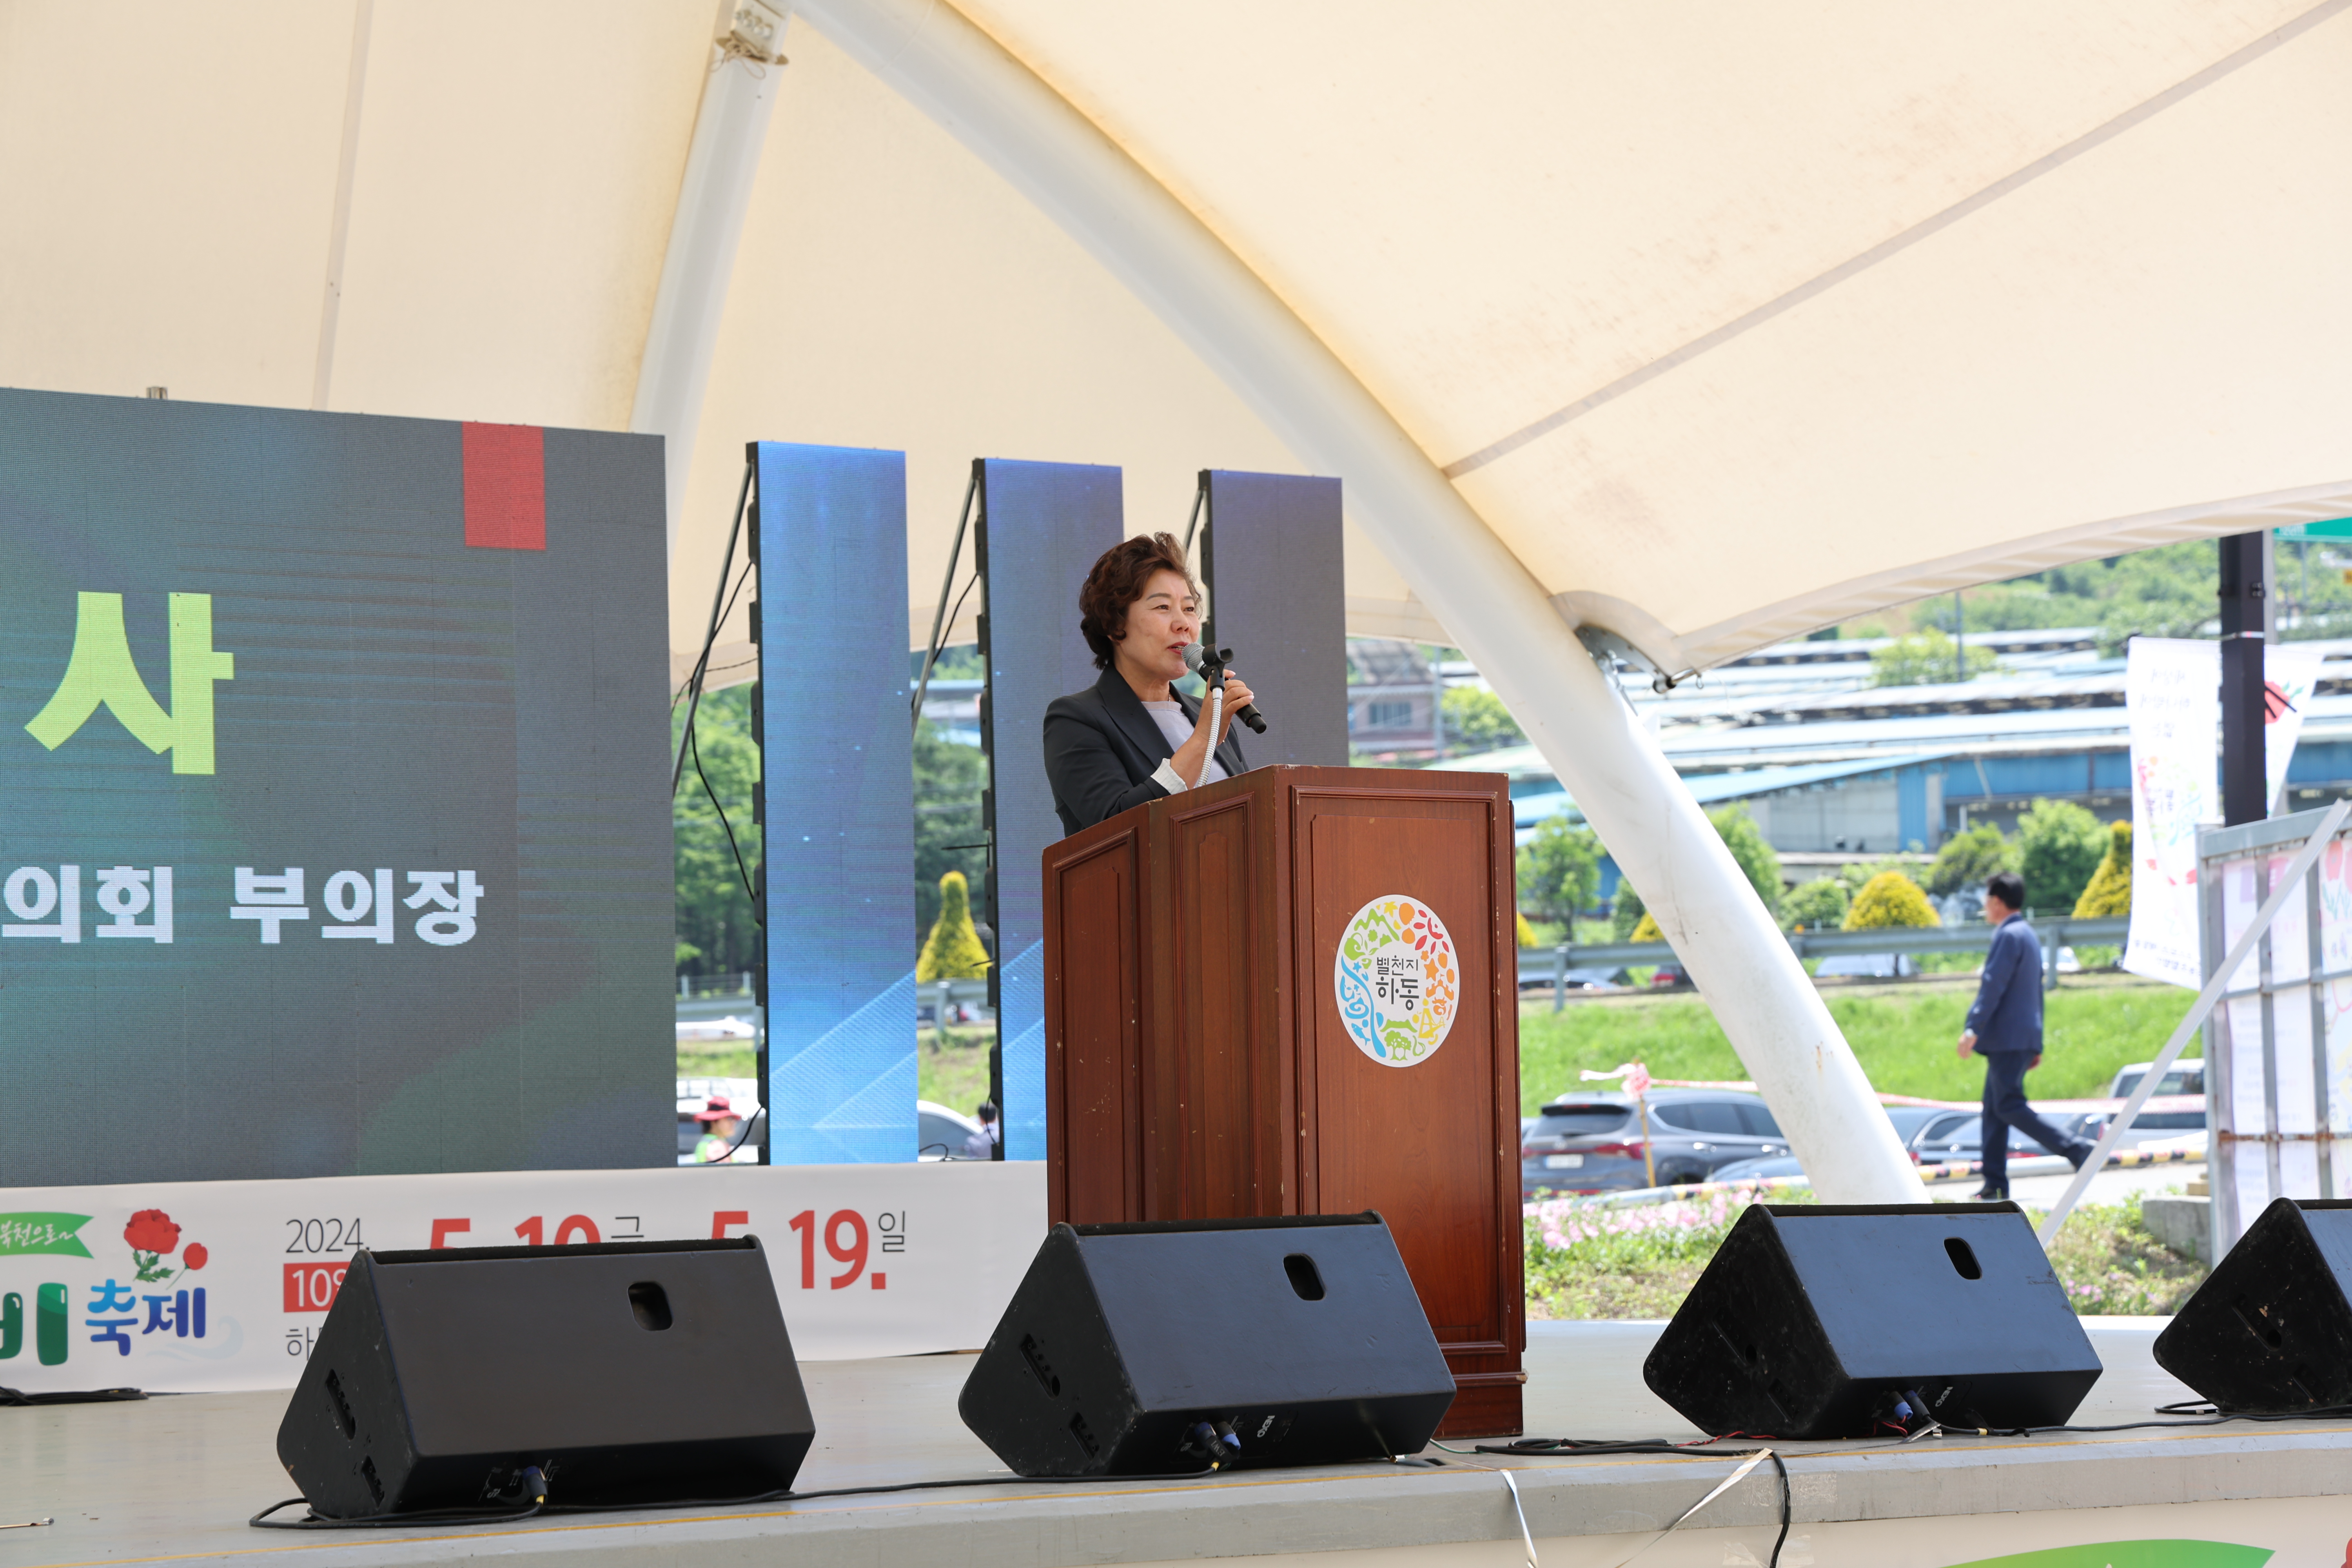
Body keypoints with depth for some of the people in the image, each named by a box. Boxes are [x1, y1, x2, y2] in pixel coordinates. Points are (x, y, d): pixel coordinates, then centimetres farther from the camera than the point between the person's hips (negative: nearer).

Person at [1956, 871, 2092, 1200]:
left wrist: (1973, 1028, -25)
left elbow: (1994, 985, -21)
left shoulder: (2010, 936, -12)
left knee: (2009, 1106, -10)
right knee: (1994, 1108, 9)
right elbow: (2035, 991, 23)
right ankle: (1995, 1185, 7)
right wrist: (2036, 1046, 25)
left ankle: (2076, 1150, -16)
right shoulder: (2029, 935, 20)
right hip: (2023, 1038, 10)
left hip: (2008, 1037, -10)